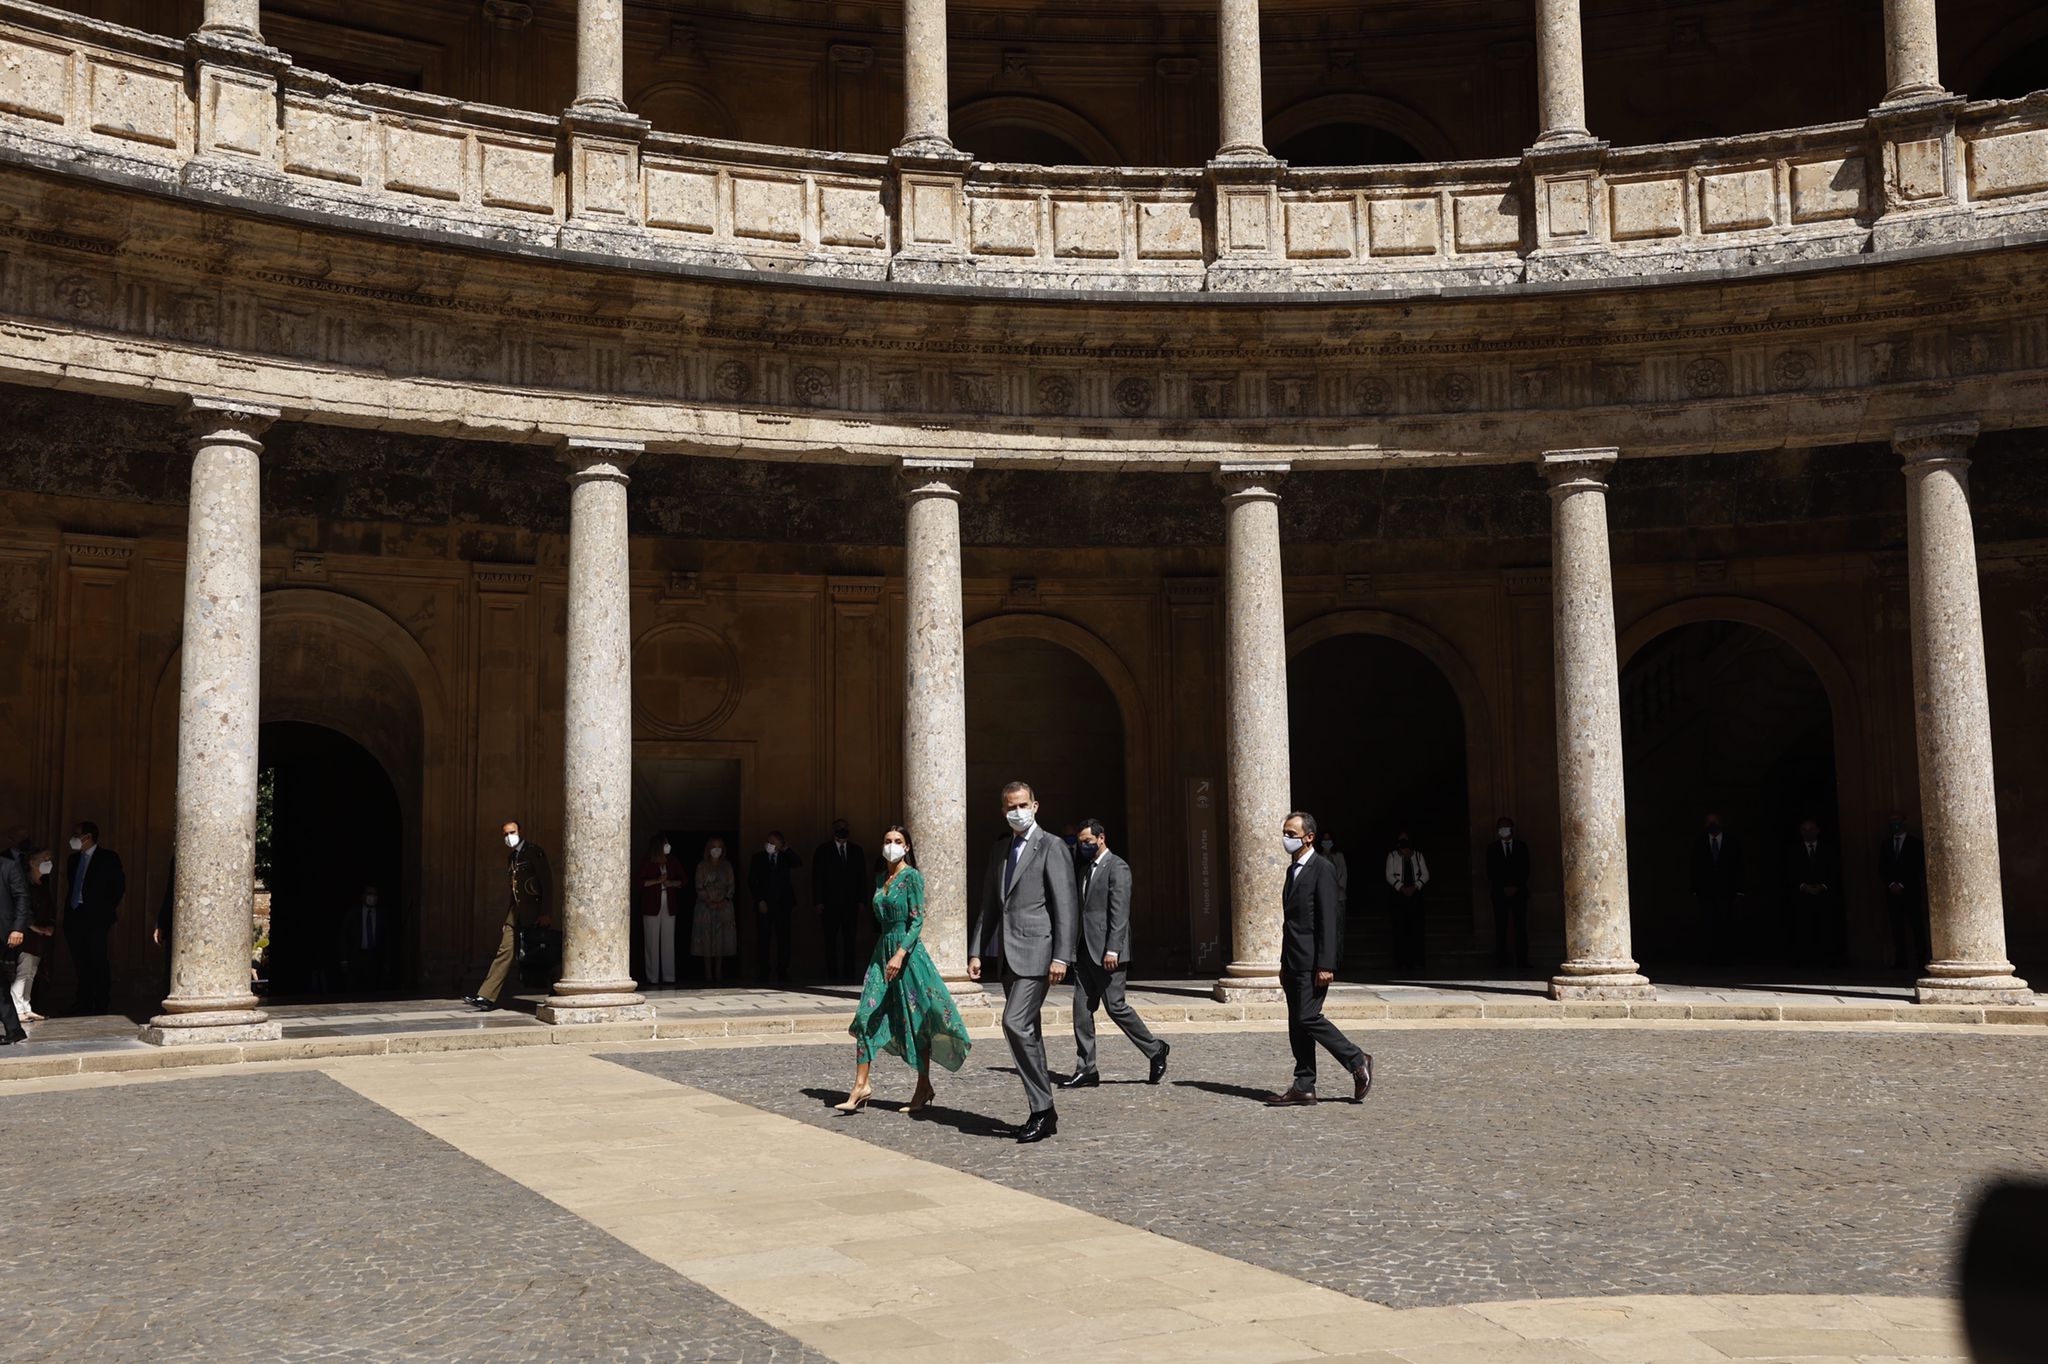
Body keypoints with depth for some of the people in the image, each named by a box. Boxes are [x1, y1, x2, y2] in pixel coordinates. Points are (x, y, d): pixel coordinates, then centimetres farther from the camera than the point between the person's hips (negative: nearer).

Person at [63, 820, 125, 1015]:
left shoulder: (108, 858, 0)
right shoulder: (73, 859, 17)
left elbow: (119, 886, 0)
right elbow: (70, 888, 20)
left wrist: (108, 910, -1)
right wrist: (67, 914, 12)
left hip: (96, 918, -6)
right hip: (74, 917, 6)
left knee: (99, 964, -7)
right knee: (81, 965, 7)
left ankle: (101, 1008, -3)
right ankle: (83, 1008, 13)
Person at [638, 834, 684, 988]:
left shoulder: (673, 863, 10)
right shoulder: (647, 864, 0)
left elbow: (682, 881, 14)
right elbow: (641, 883, -7)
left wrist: (672, 883, -5)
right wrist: (658, 880, -16)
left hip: (669, 907, 3)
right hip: (651, 906, -3)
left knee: (669, 942, 1)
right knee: (652, 942, -1)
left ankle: (669, 976, 3)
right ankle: (653, 977, 3)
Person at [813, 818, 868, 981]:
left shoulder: (857, 850, 11)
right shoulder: (823, 850, 5)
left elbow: (862, 877, 10)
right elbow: (817, 877, 1)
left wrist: (862, 901, 1)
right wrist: (818, 902, -6)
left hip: (851, 902, 2)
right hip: (830, 903, -1)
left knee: (849, 938, 1)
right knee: (831, 938, 1)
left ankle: (848, 971, 5)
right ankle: (832, 972, 5)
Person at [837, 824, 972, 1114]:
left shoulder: (912, 876, -8)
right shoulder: (880, 880, 14)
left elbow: (918, 920, -14)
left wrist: (900, 954, -23)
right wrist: (887, 954, 17)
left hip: (908, 951, -7)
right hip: (883, 950, 7)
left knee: (915, 1020, 2)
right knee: (867, 1017, -3)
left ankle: (924, 1089, 12)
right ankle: (861, 1084, 0)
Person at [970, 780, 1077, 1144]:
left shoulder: (1052, 847, -5)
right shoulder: (999, 849, 17)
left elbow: (1065, 906, -11)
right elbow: (989, 905, 19)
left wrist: (1061, 957, -17)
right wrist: (976, 951, 12)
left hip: (1037, 951, -8)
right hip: (1009, 955, 8)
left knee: (1016, 1023, -18)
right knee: (1026, 1032, 10)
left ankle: (1042, 1109, -10)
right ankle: (1043, 1113, 18)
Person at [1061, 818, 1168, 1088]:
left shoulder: (1116, 867, -8)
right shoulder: (1085, 868, 18)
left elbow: (1120, 911, -15)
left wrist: (1112, 950, -21)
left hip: (1106, 951, -8)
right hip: (1085, 950, 8)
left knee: (1115, 1005, -6)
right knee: (1082, 1009, 4)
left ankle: (1155, 1051, 12)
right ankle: (1086, 1070, 8)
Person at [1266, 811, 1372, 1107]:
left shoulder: (1321, 869, -10)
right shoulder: (1293, 870, 18)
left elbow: (1328, 919, -16)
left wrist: (1325, 965, -21)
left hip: (1312, 962, -9)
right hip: (1294, 962, 9)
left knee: (1308, 1018, -13)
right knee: (1296, 1024, 7)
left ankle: (1357, 1062, 2)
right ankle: (1304, 1088, 10)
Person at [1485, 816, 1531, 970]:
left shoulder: (1522, 846, 11)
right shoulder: (1492, 848, 9)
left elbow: (1525, 869, 6)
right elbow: (1491, 871, 4)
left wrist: (1516, 887, -5)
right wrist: (1504, 888, -6)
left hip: (1519, 891, 0)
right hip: (1500, 892, 0)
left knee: (1520, 927, -6)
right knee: (1501, 927, -5)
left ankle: (1522, 960, -8)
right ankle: (1501, 960, -7)